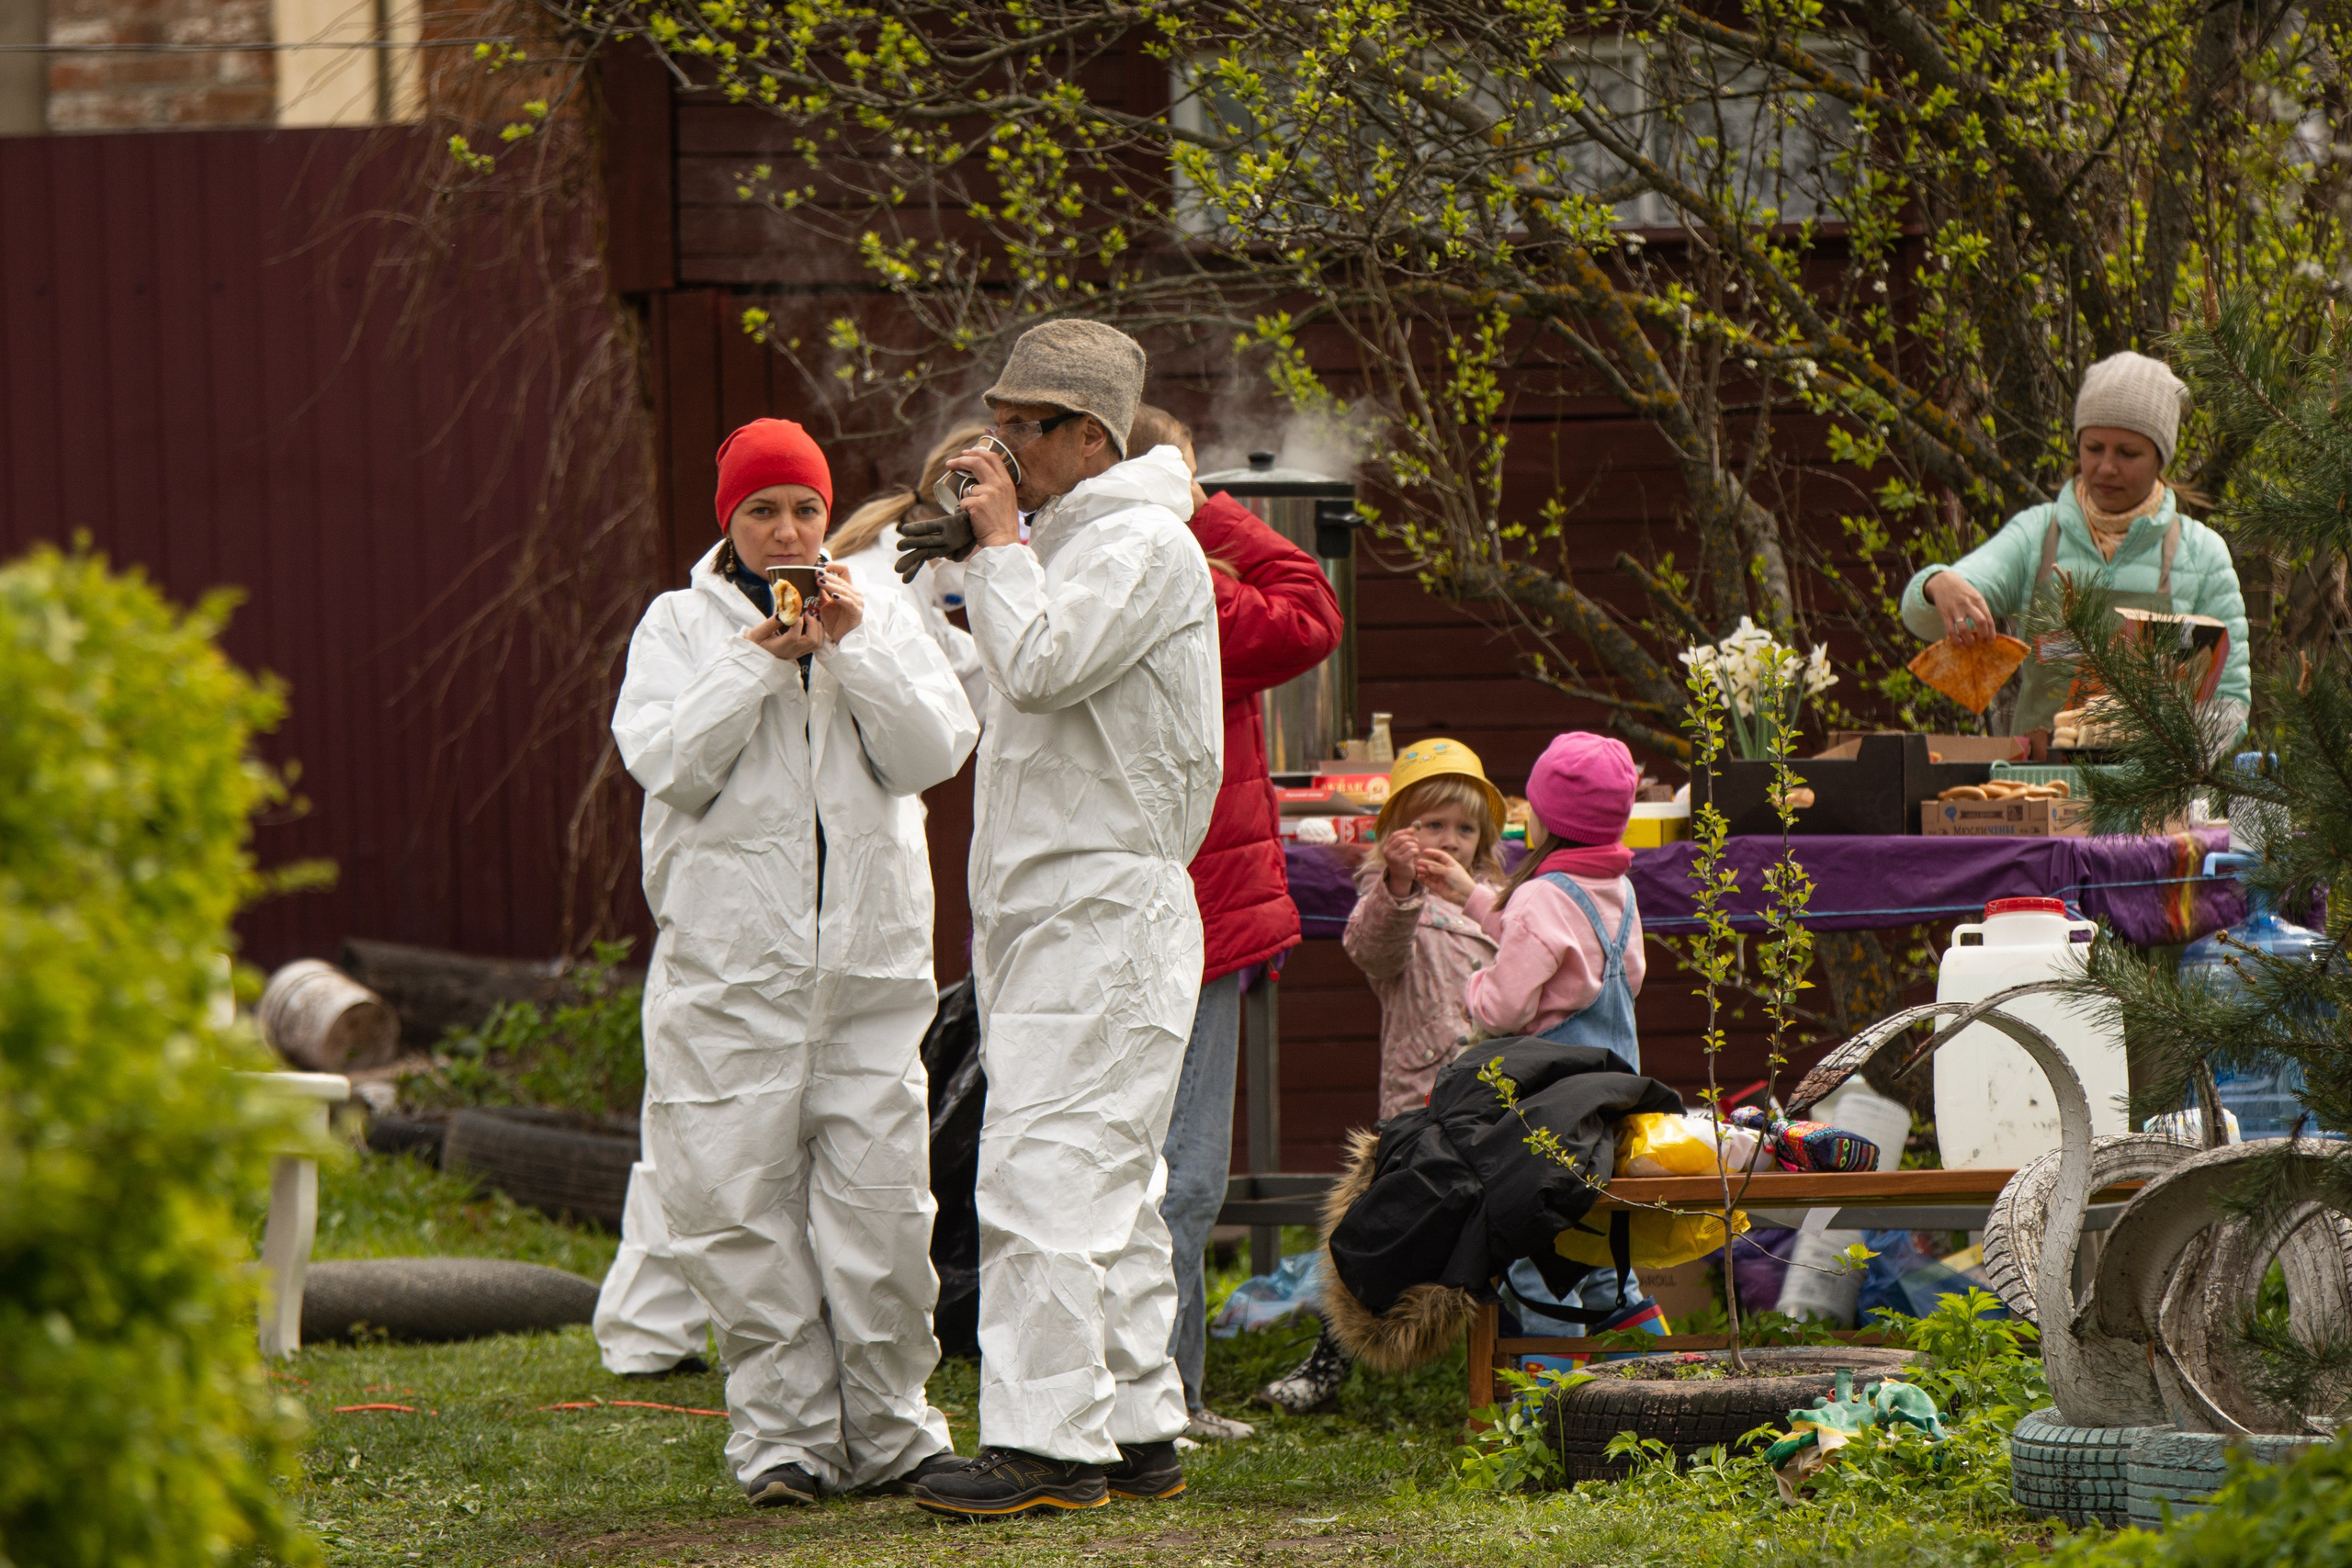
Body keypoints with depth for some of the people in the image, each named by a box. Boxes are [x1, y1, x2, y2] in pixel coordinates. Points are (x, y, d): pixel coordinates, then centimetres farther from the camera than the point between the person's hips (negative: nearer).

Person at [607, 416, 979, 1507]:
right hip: (730, 958, -1)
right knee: (746, 1206, -4)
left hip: (871, 957, 1)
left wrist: (852, 646, -9)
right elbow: (666, 762, -6)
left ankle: (888, 1427, 7)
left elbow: (934, 753, 0)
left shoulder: (881, 618, 13)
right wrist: (760, 658, -13)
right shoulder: (681, 624, 8)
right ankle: (784, 1432, 3)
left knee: (880, 1196, -2)